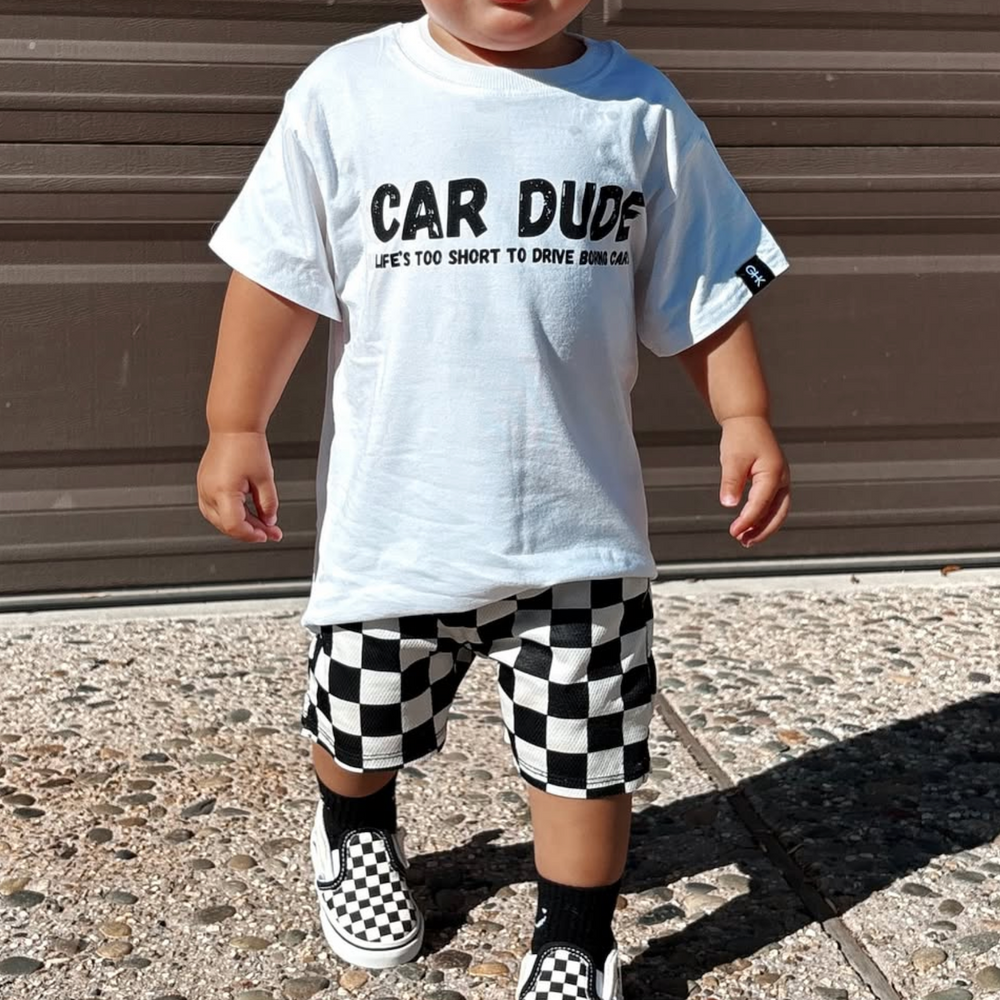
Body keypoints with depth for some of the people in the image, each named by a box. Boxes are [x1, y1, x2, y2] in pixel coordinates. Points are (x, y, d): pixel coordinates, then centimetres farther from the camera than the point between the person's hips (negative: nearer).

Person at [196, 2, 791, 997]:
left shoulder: (641, 110, -2)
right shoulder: (346, 92, -6)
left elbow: (705, 288, 5)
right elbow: (278, 275, -2)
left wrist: (745, 417, -3)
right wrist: (234, 427, -2)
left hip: (578, 526, 0)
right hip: (391, 523, 0)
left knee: (586, 745, 6)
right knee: (363, 721, 20)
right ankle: (356, 833, 55)